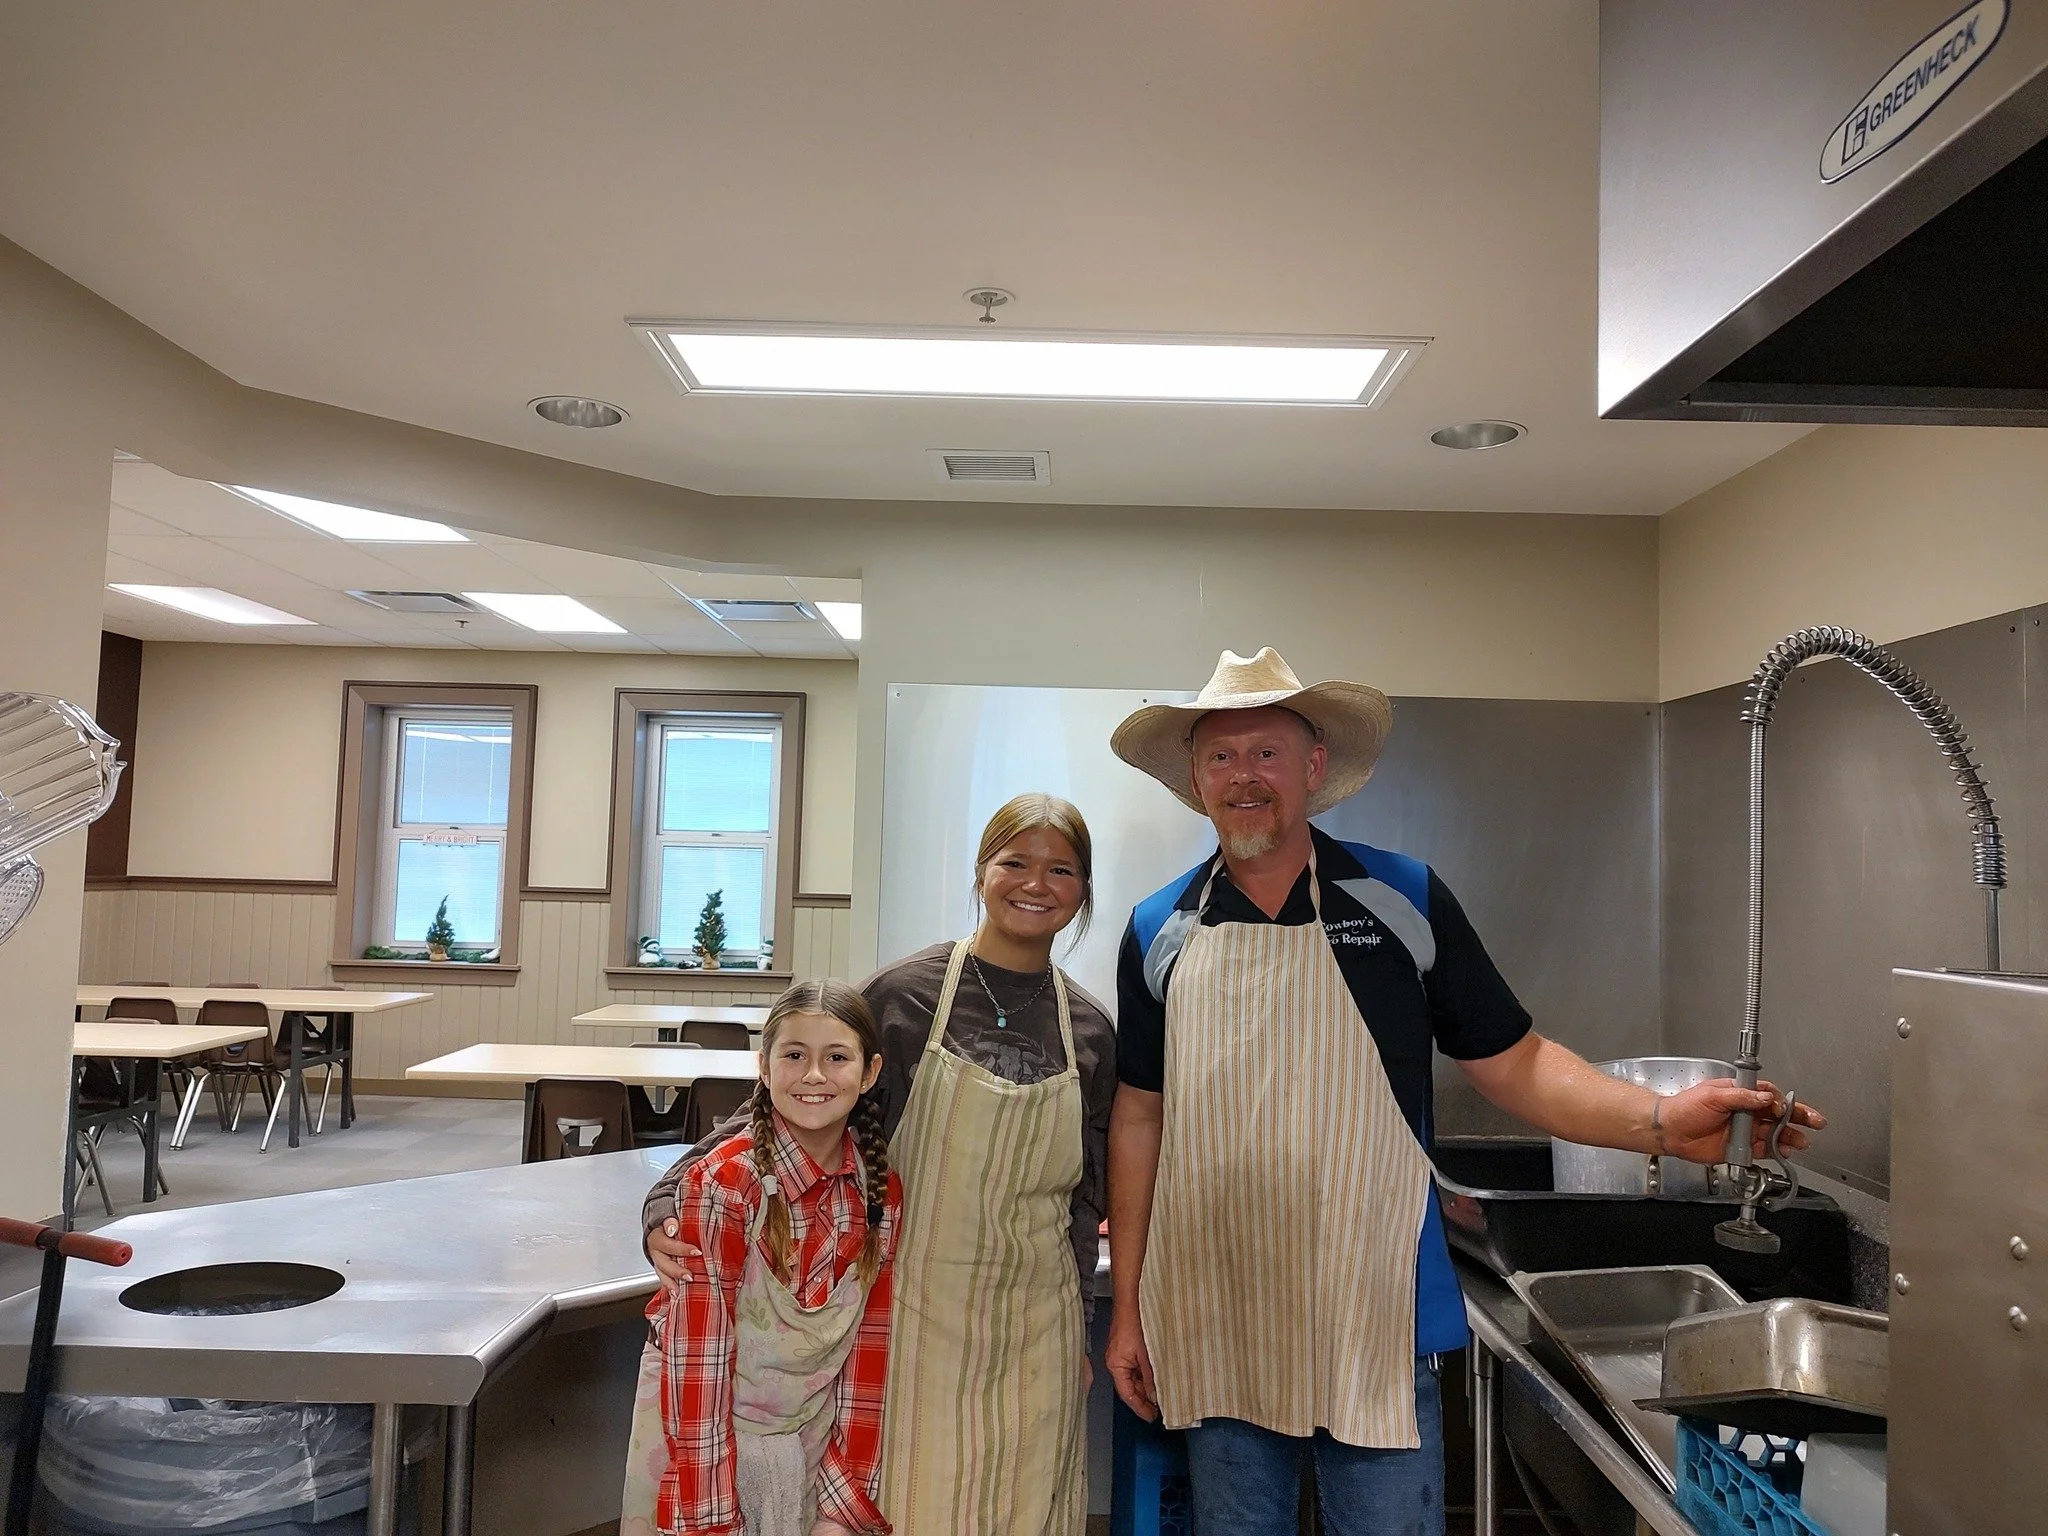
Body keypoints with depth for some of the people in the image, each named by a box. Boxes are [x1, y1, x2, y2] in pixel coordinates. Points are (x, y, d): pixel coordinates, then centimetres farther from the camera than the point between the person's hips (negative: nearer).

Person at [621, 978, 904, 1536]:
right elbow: (697, 1358, -19)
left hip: (819, 1443, 3)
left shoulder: (883, 1192, -10)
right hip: (716, 1438, -3)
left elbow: (868, 1349, -4)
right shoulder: (722, 1185, -22)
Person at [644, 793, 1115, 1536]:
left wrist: (1076, 1325, 13)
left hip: (1034, 1335, 3)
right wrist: (669, 1204, -16)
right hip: (913, 1314, -2)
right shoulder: (902, 995, -11)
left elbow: (1085, 1194, 10)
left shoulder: (1090, 1031, 0)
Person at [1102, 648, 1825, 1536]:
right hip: (1215, 1333, 2)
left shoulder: (1402, 900, -5)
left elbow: (1512, 1064, -1)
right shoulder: (1159, 932, 1)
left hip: (1371, 1326, -2)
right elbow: (1140, 1117, 6)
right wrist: (1128, 1305, 6)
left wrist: (1660, 1122, -18)